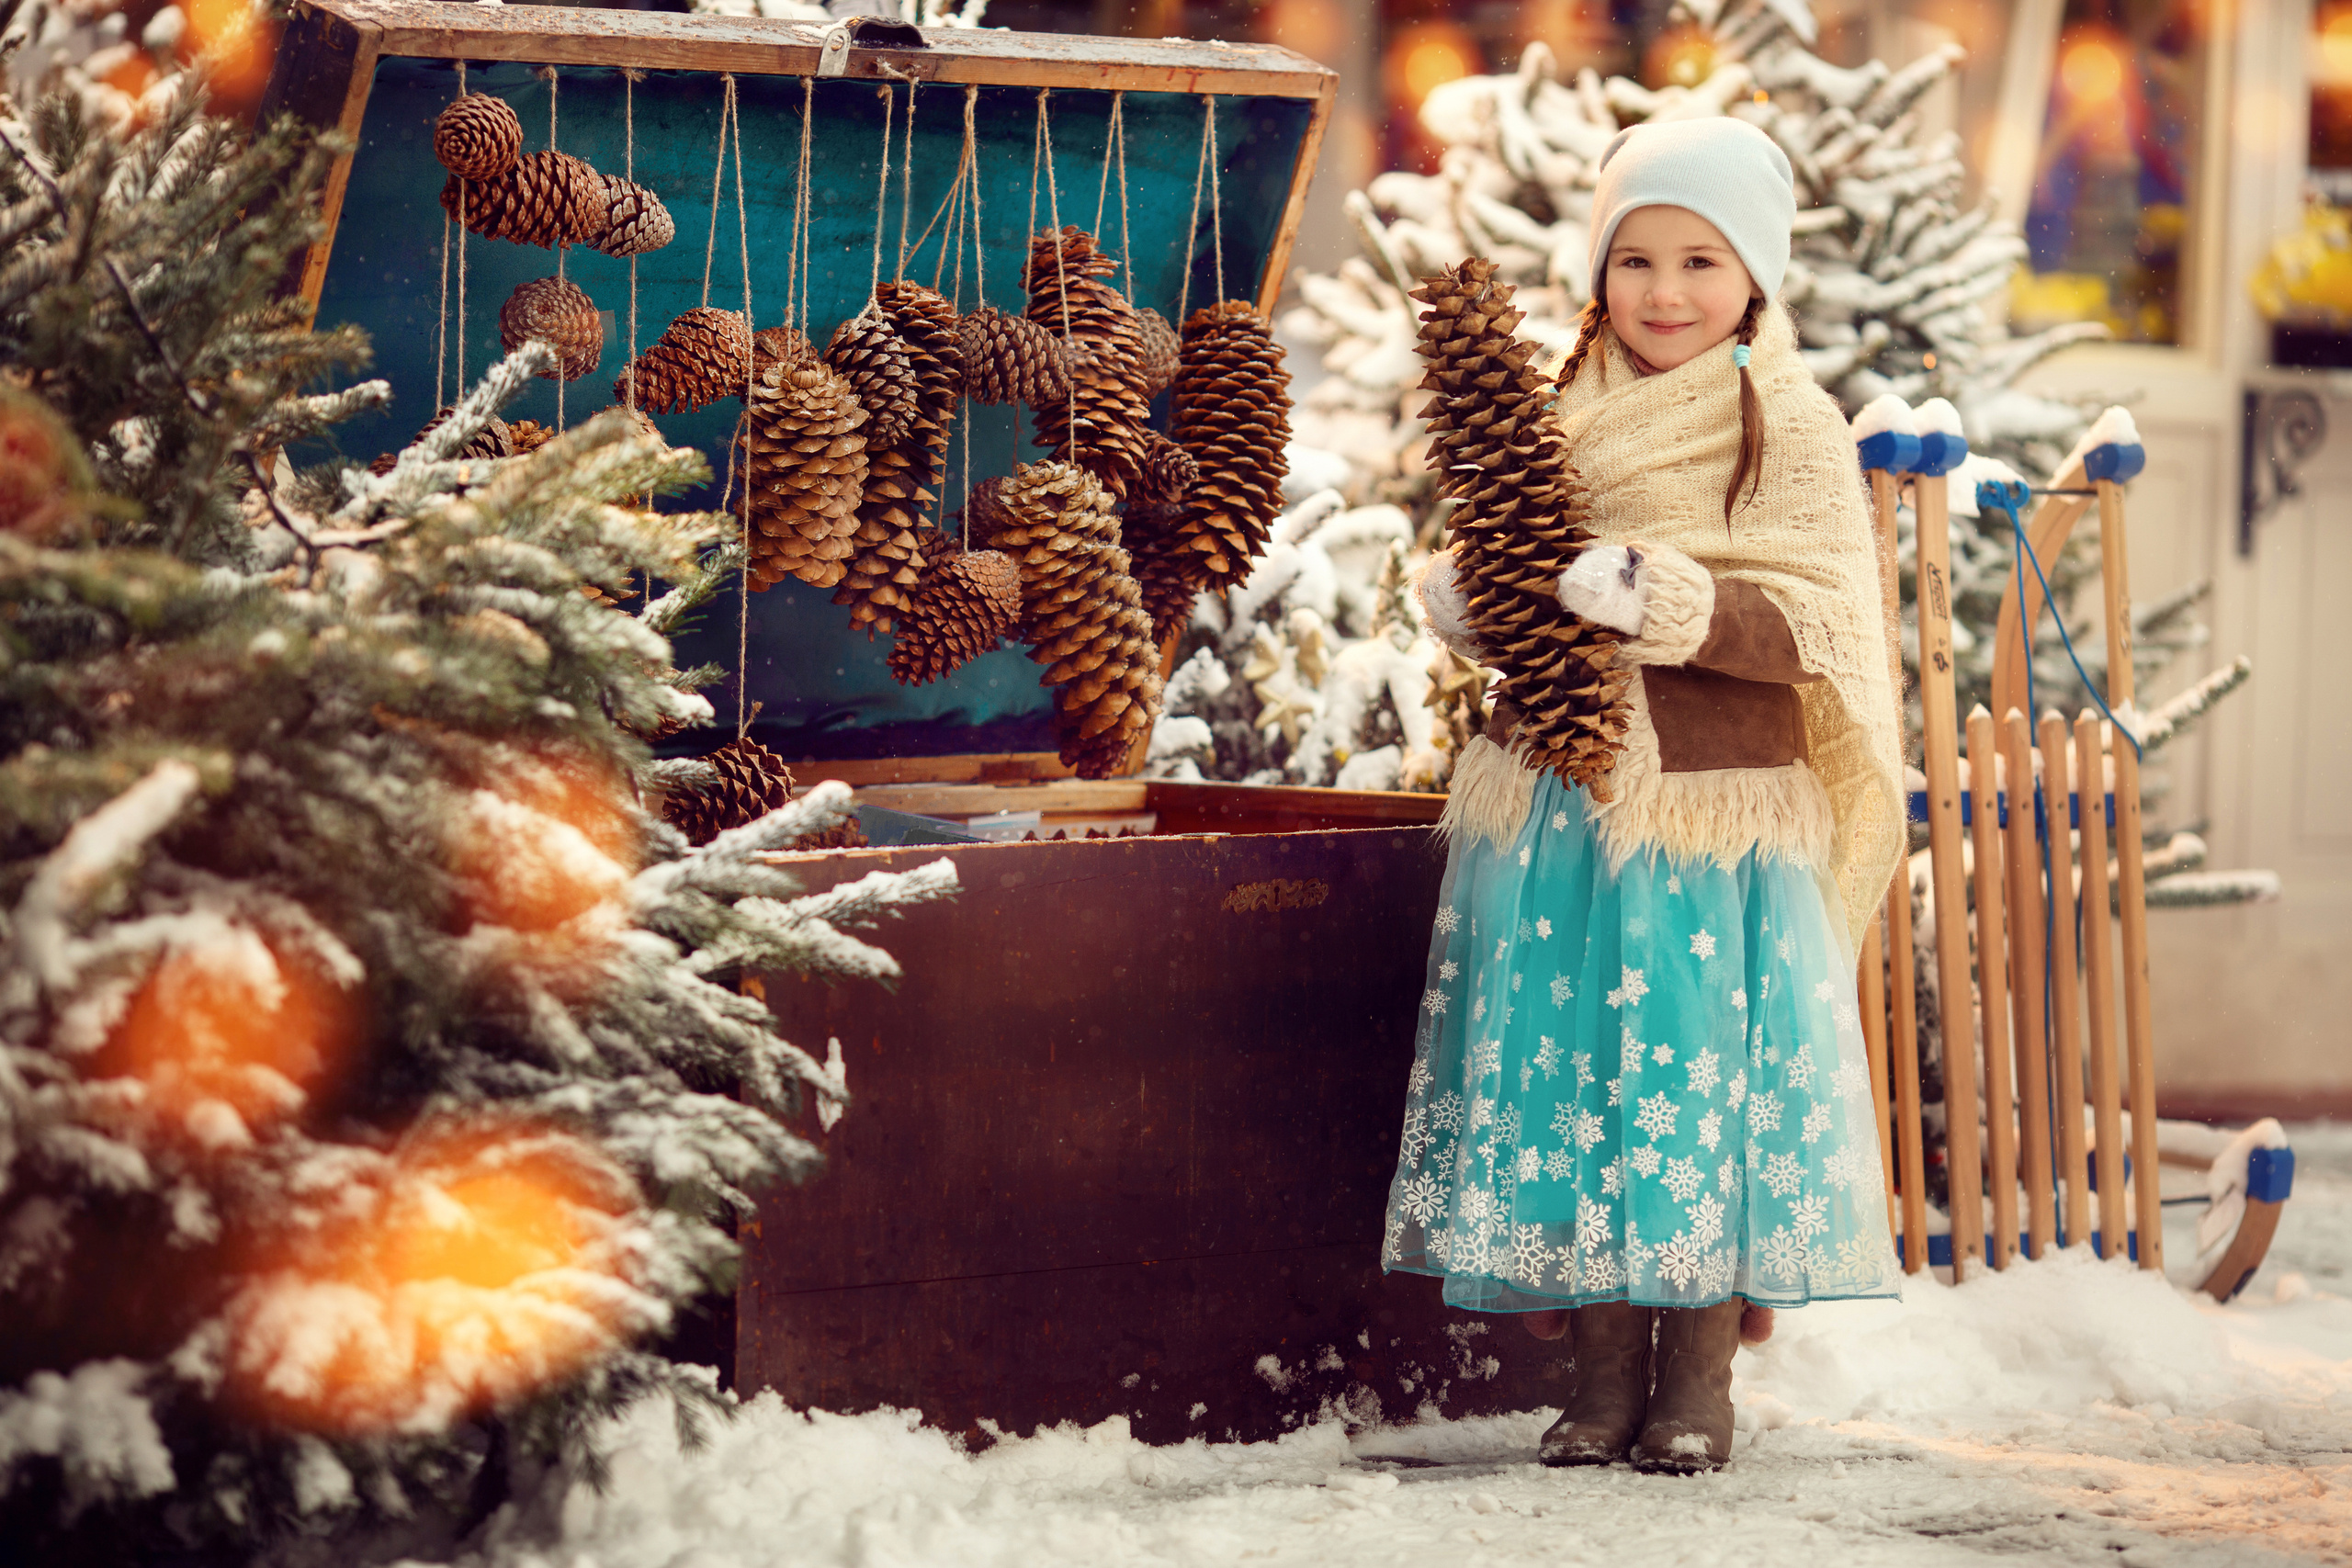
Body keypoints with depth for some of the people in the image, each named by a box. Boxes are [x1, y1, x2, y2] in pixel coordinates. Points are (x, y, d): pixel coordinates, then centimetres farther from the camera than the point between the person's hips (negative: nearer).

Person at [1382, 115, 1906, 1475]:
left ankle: (1700, 1382, 12)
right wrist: (1461, 600, -3)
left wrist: (1662, 597, -24)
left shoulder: (1792, 430, -4)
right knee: (1572, 1087, 5)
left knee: (1704, 1081, 0)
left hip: (1716, 822, -4)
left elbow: (1816, 625, -13)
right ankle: (1605, 1376, 15)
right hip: (1553, 813, 4)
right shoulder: (1558, 414, 10)